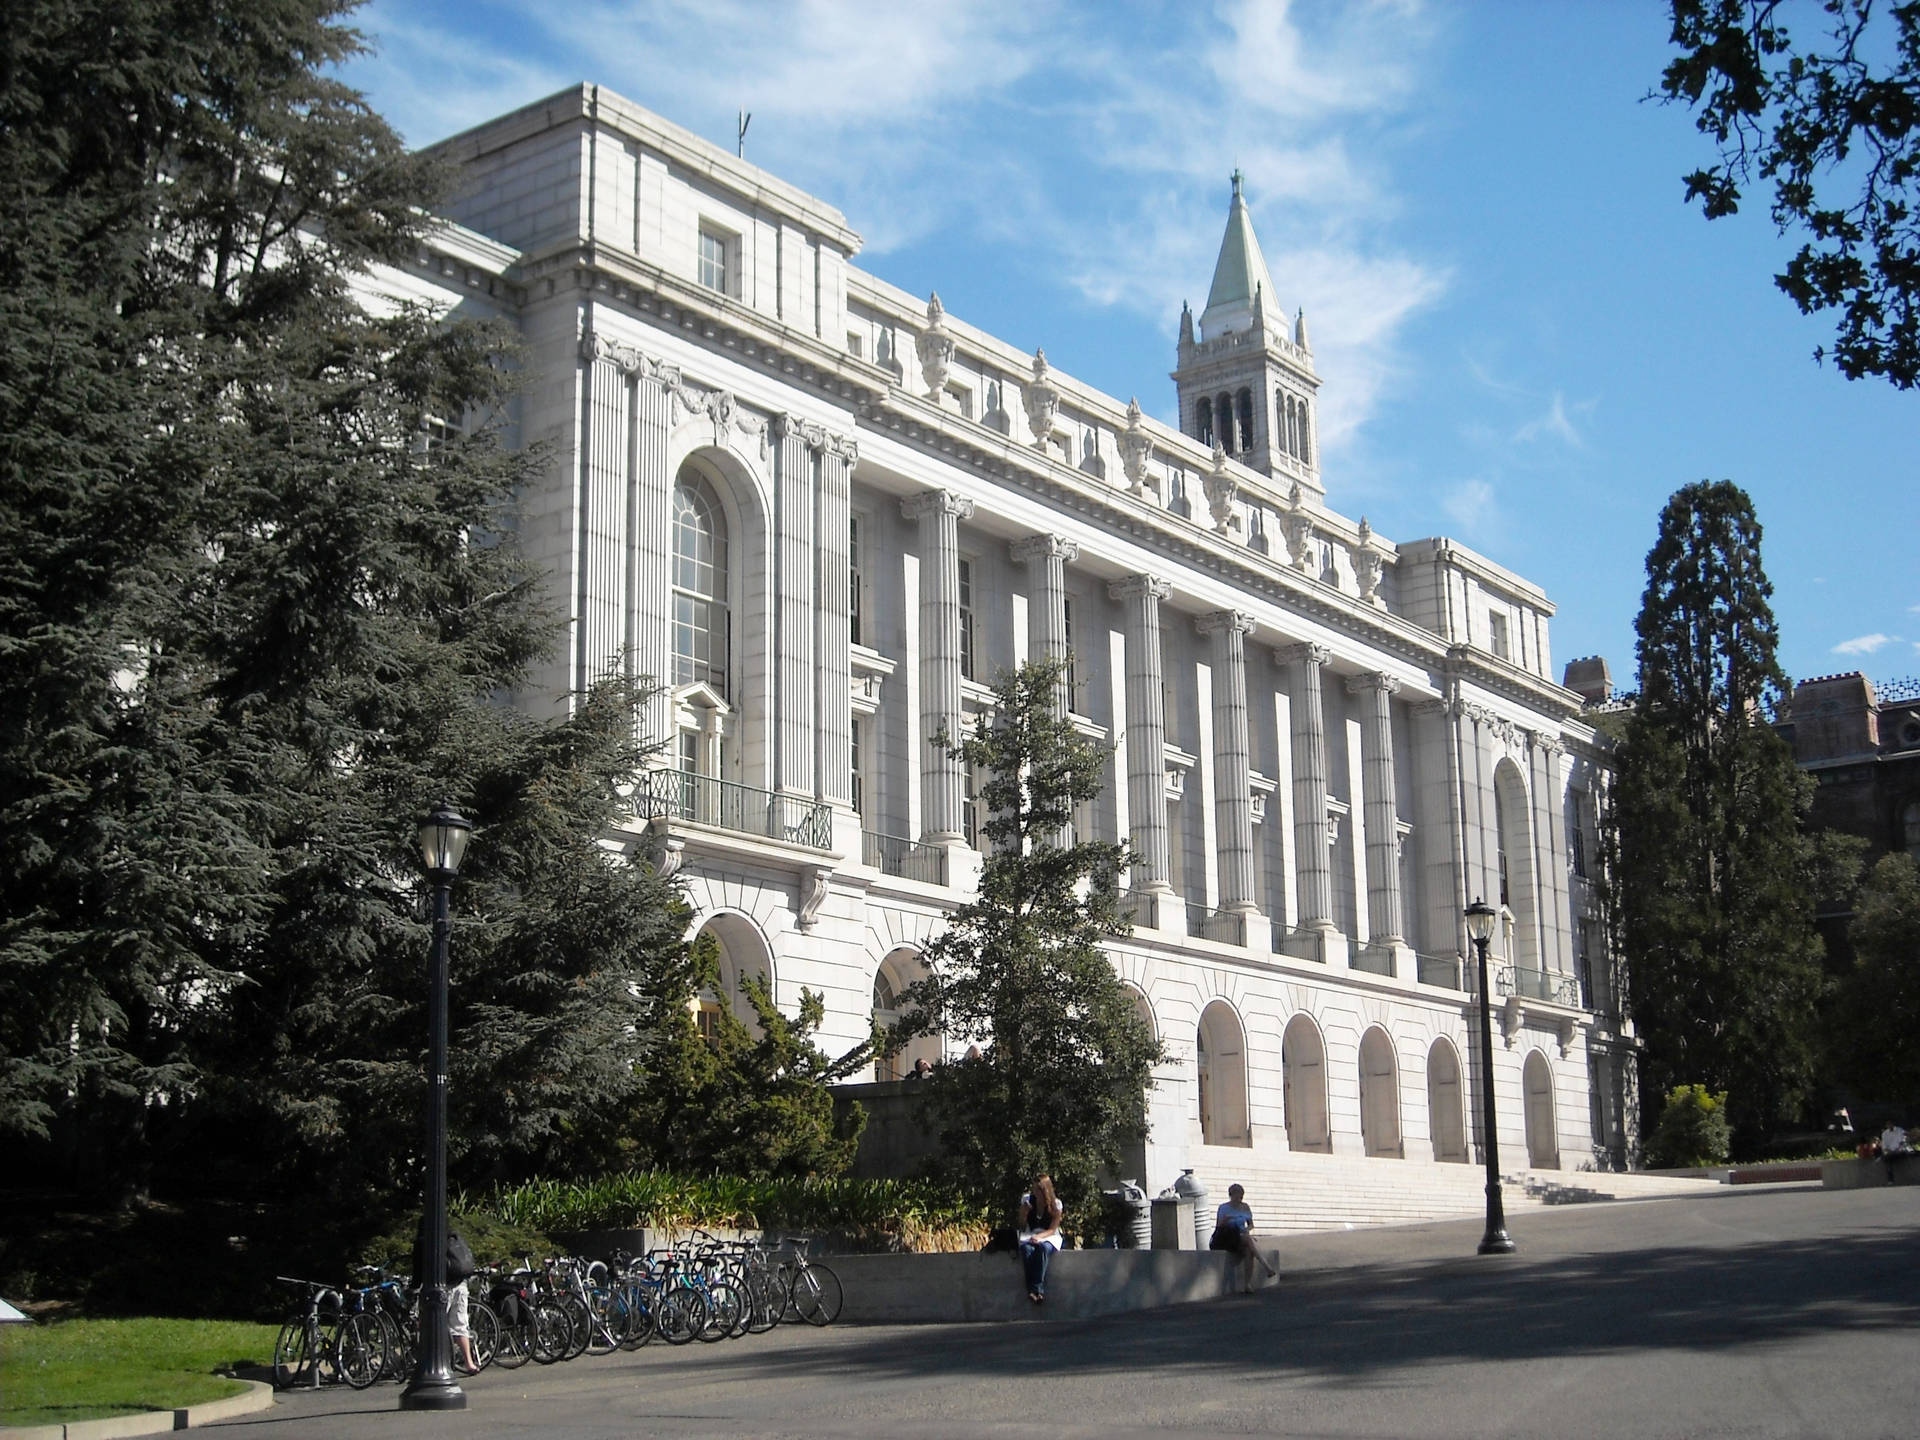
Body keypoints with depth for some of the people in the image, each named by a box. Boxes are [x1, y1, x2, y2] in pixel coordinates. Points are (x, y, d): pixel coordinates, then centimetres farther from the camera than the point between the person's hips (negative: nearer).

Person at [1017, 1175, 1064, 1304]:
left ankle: (1036, 1289, -41)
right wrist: (1025, 1210, -14)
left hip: (1048, 1236, -1)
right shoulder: (1027, 1200, 2)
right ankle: (1034, 1289, -42)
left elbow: (1053, 1229, -5)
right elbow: (1022, 1225, 6)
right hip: (1030, 1235, 2)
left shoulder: (1056, 1204, -4)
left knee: (1044, 1247, -39)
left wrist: (1040, 1236, -24)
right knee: (1027, 1248, -36)